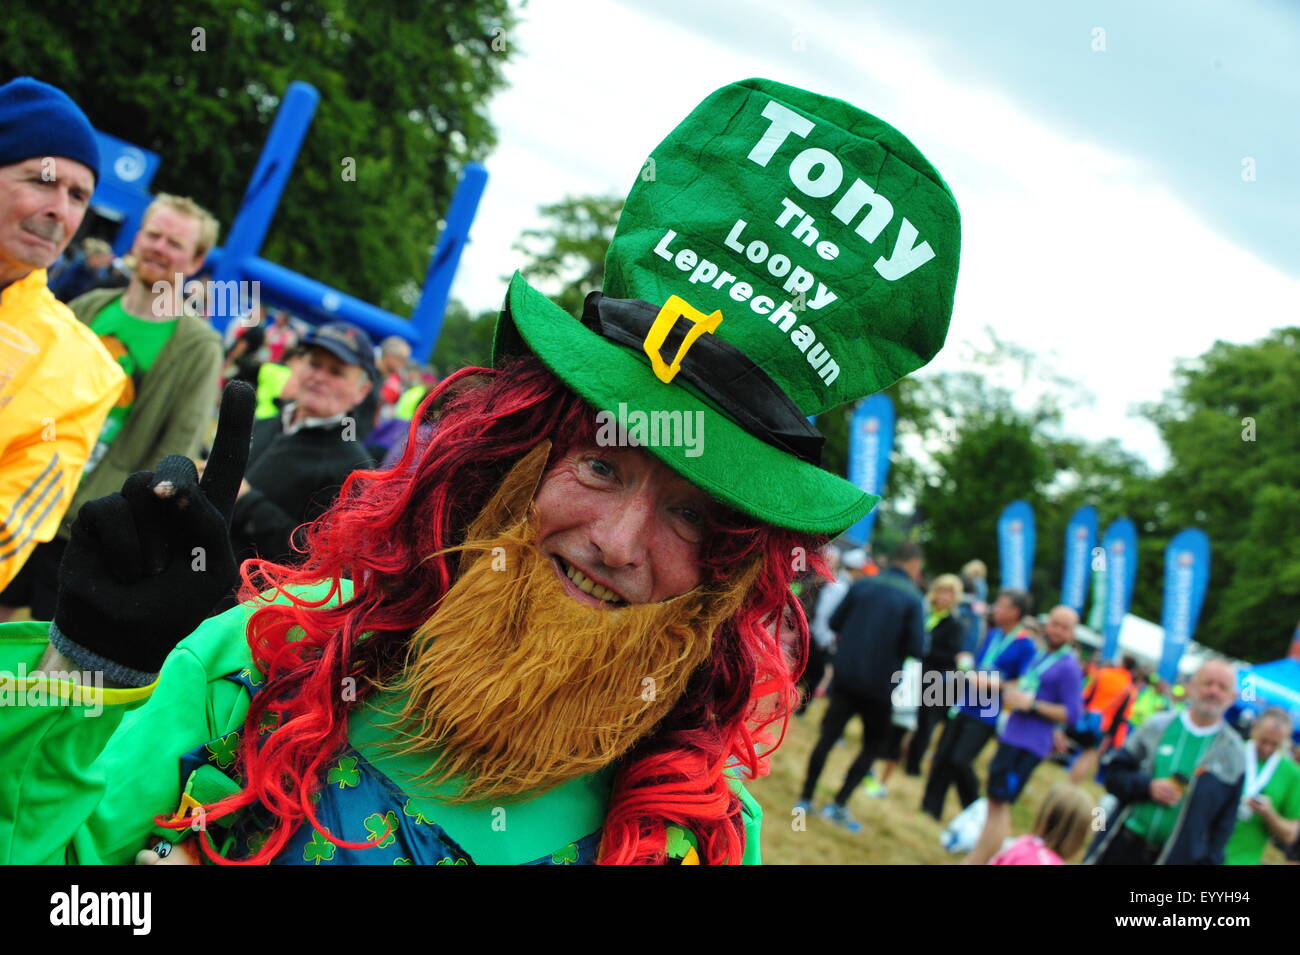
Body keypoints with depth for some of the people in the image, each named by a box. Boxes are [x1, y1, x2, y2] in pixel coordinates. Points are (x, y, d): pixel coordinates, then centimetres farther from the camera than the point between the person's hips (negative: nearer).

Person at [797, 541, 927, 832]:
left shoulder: (862, 585, 0)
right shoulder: (912, 598, -11)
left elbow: (834, 622, 6)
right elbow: (917, 648, -14)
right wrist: (896, 643, 7)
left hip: (846, 674, 3)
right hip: (880, 684, -3)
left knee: (828, 736, 11)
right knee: (874, 744, 13)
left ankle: (805, 799, 13)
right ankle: (839, 804, 6)